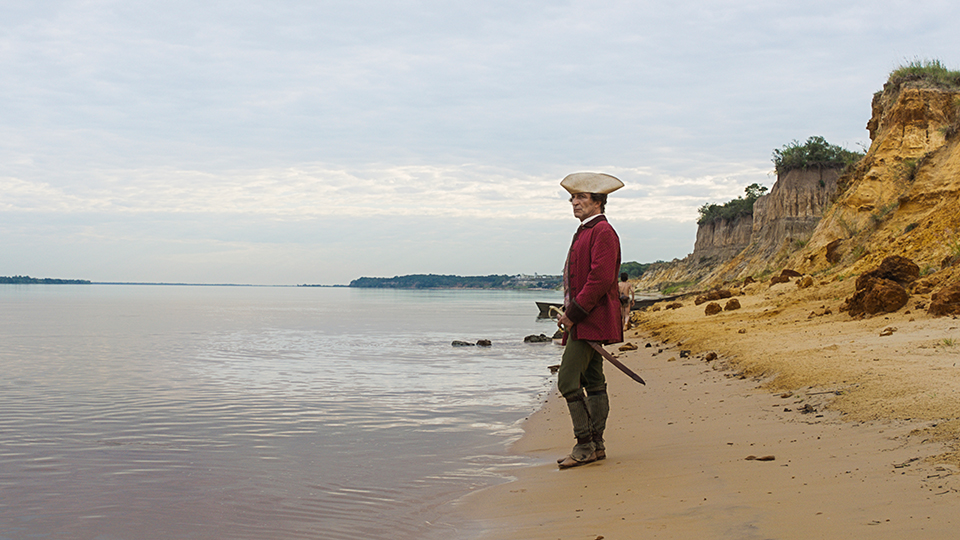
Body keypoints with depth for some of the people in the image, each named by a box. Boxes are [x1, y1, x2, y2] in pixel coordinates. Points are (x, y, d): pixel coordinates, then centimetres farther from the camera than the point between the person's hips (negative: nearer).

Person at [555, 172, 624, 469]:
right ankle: (596, 447, 17)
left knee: (568, 381, -12)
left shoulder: (603, 232, -12)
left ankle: (585, 446, -6)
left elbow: (601, 278, -21)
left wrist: (573, 313, -19)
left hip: (591, 319, -10)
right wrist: (569, 313, 13)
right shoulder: (585, 232, 20)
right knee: (593, 383, 11)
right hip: (585, 320, 10)